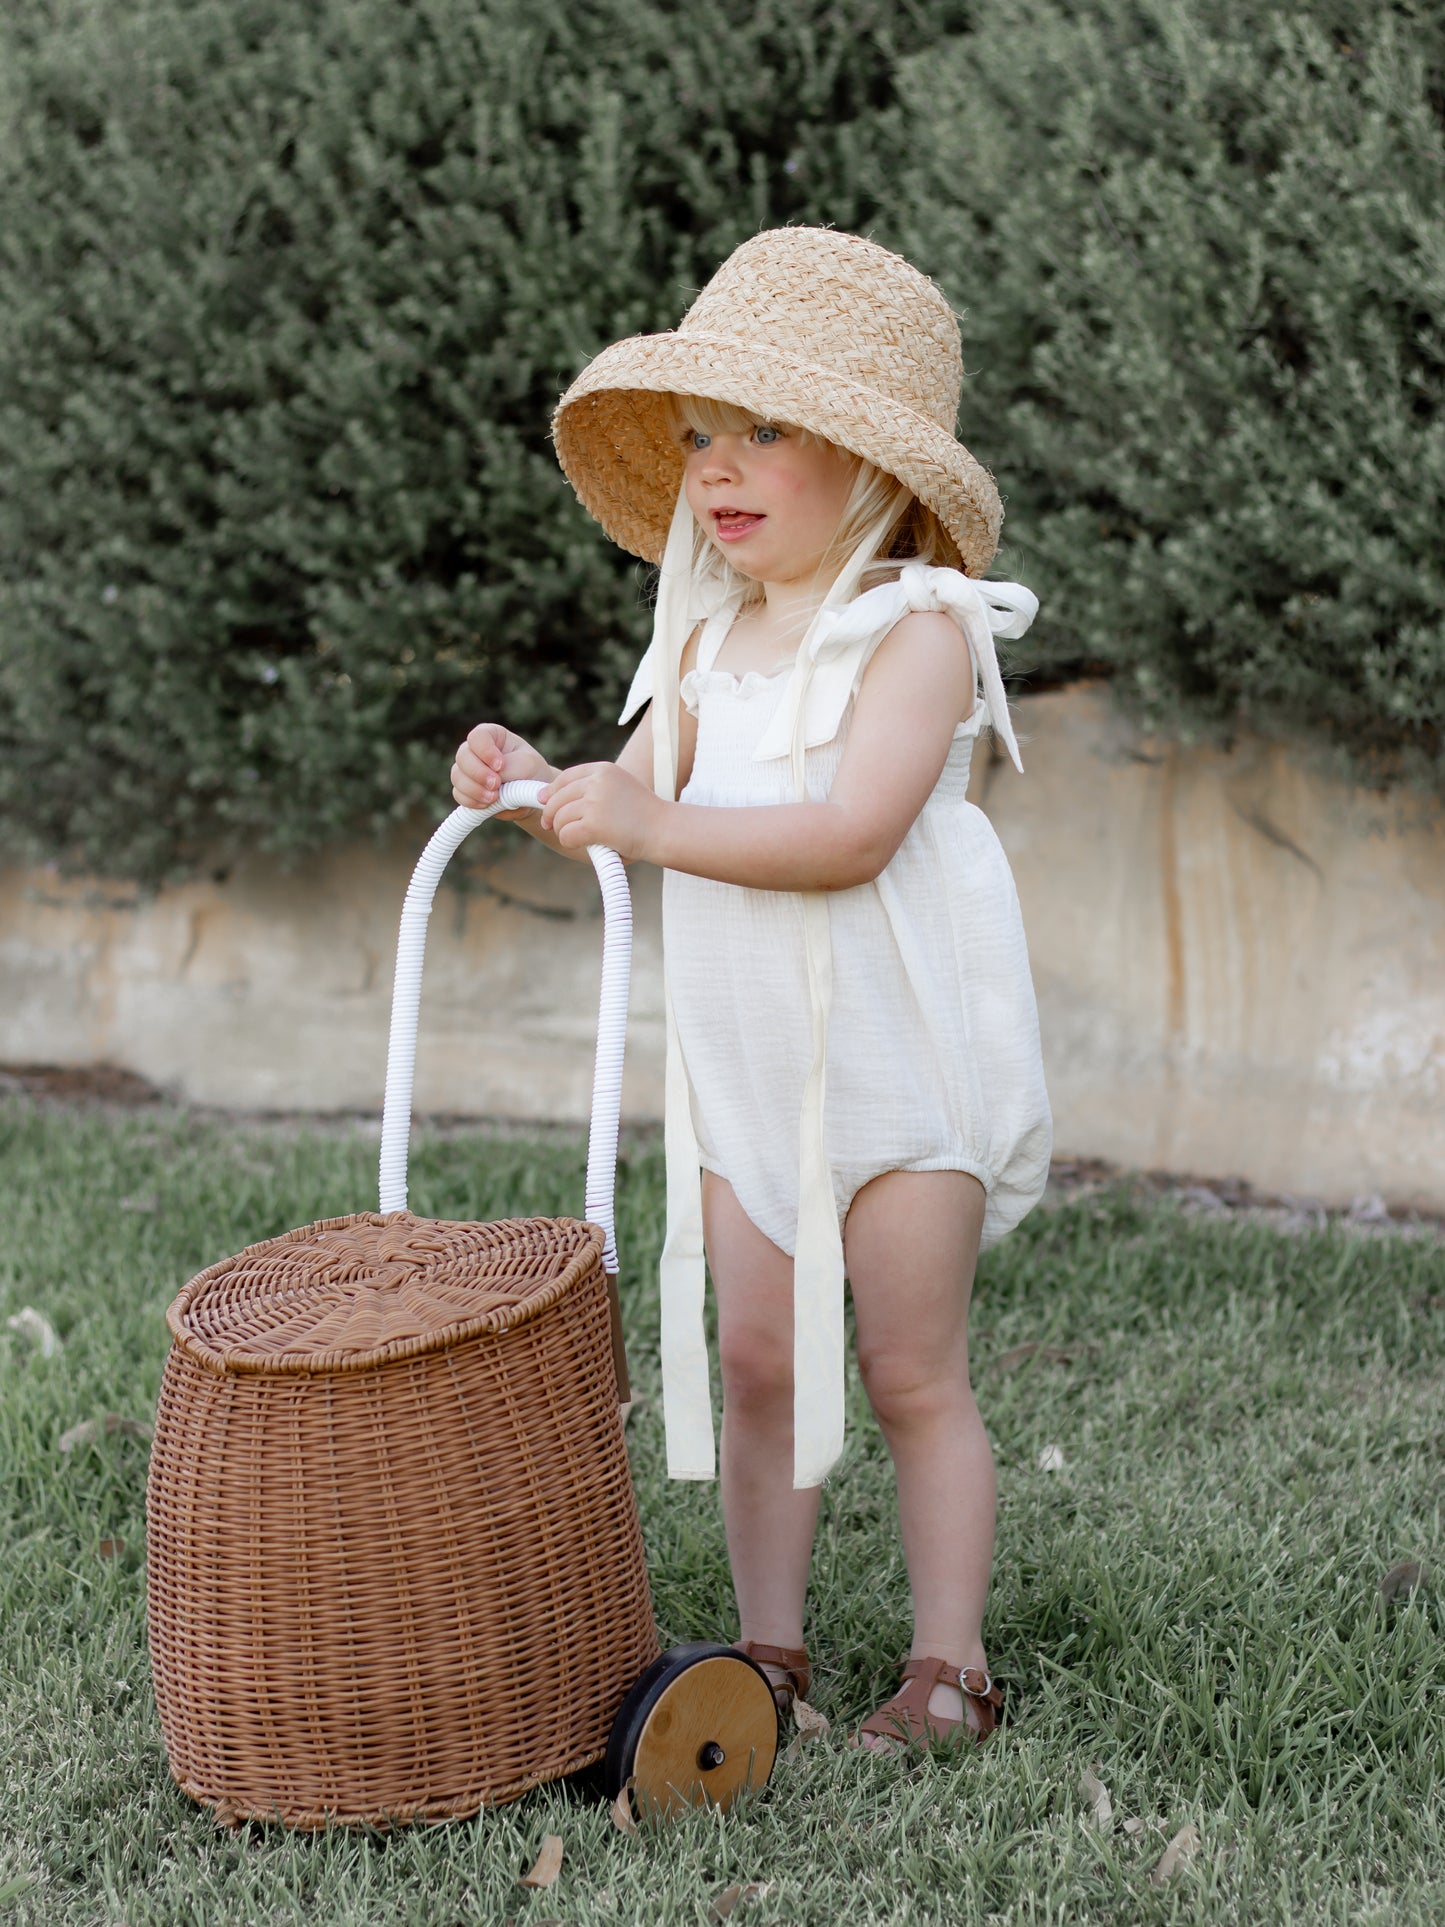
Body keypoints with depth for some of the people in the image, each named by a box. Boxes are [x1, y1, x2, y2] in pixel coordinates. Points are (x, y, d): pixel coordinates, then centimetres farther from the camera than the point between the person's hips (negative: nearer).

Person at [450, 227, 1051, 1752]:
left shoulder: (917, 628, -12)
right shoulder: (709, 638, 10)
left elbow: (851, 831, -24)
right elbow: (639, 807, 10)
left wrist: (654, 825, -25)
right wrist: (537, 790, -11)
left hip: (897, 1052, -6)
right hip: (741, 1058, 6)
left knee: (912, 1373, 1)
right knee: (757, 1358, 7)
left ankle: (948, 1664, 10)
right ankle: (767, 1650, 16)